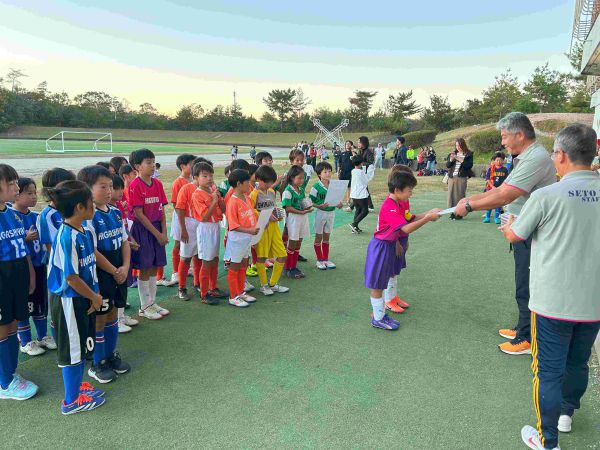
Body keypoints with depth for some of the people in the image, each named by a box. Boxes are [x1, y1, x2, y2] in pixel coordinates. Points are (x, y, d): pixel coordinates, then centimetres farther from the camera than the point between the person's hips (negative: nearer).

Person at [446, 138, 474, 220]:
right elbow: (447, 165, 11)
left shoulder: (468, 154, 3)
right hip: (452, 177, 4)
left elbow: (469, 165, -8)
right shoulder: (453, 154, 15)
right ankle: (452, 212, 9)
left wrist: (460, 159, -13)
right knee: (451, 194, 1)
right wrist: (451, 159, -7)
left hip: (462, 177, -4)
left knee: (460, 195, -7)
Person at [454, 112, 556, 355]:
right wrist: (471, 199, 4)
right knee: (524, 285, 20)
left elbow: (503, 197, -25)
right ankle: (524, 328, 35)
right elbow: (501, 189, 13)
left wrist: (469, 206, -15)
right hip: (523, 231, 10)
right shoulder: (525, 157, 13)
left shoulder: (536, 159, -22)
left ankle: (528, 339, 15)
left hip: (530, 234, -10)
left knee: (527, 288, 2)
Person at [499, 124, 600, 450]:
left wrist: (509, 227, 21)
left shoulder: (546, 196, -16)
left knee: (548, 372, 9)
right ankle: (566, 412, 48)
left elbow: (515, 236, -2)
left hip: (552, 302, -5)